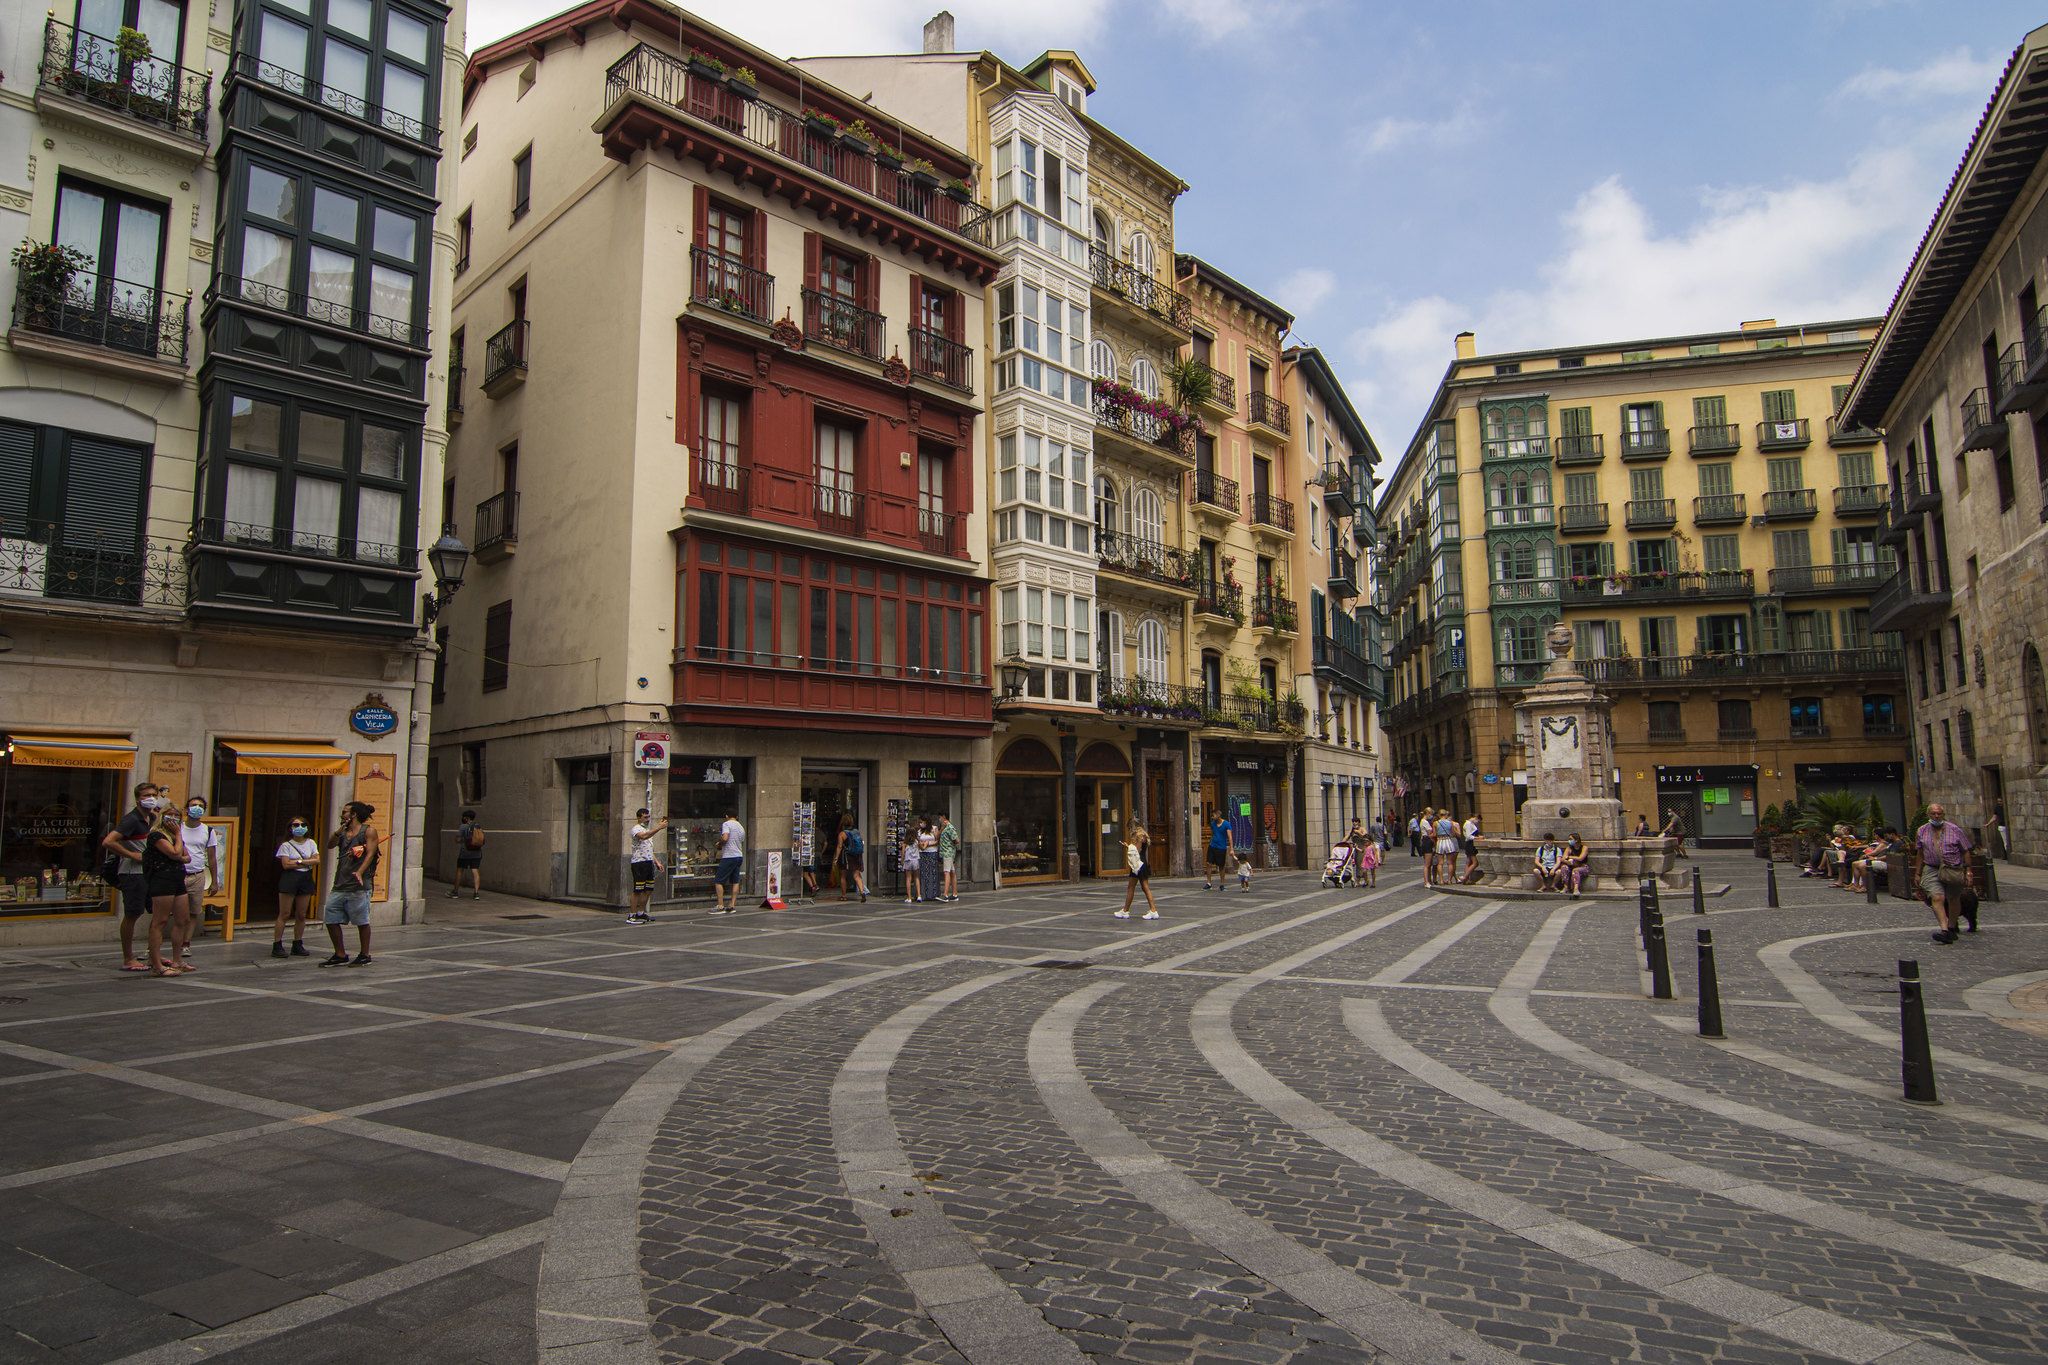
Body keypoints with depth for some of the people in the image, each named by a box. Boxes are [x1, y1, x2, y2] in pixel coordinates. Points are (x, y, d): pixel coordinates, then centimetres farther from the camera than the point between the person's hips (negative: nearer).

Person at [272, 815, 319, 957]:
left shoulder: (311, 843, 11)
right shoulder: (286, 845, 0)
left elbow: (317, 860, 0)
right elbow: (286, 864, -11)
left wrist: (299, 862, -10)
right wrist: (307, 862, -7)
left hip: (306, 879, 4)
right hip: (290, 879, -4)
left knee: (301, 915, 6)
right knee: (284, 914, -6)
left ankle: (297, 945, 13)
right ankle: (277, 946, -3)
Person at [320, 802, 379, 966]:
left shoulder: (368, 831, -2)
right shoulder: (343, 832, 18)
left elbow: (370, 853, -12)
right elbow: (330, 845, 5)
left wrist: (360, 872, -25)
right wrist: (339, 830, -8)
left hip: (358, 885, -7)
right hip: (340, 884, 7)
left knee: (362, 922, 1)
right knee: (330, 920, 5)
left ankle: (364, 956, 11)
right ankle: (340, 956, 16)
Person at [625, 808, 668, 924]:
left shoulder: (648, 829, 21)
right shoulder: (636, 829, -9)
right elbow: (644, 836, -33)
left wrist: (656, 861, 20)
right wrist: (659, 827, -38)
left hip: (649, 862, 9)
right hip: (638, 862, -9)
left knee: (648, 889, 10)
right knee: (638, 890, -8)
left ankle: (641, 913, 19)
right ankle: (631, 916, -3)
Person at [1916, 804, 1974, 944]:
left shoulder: (1955, 830, -2)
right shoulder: (1922, 831, 6)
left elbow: (1965, 852, 2)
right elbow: (1920, 854, 14)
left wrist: (1968, 871, -3)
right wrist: (1918, 873, 14)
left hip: (1954, 870, 0)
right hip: (1931, 870, 0)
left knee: (1953, 899, 13)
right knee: (1937, 898, -16)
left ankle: (1952, 928, 31)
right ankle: (1944, 930, -24)